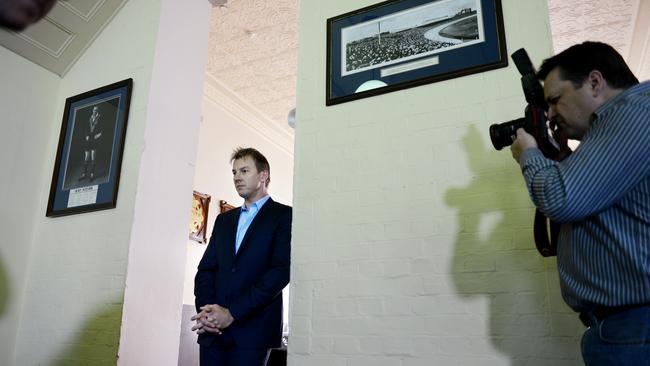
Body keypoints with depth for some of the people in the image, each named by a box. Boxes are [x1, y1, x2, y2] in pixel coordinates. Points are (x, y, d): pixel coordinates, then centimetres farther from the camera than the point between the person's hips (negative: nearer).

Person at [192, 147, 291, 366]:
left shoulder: (284, 215, 0)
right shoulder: (224, 219, 18)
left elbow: (281, 271, -11)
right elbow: (206, 269, 12)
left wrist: (232, 313, -14)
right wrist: (205, 311, -7)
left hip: (253, 328, -5)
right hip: (213, 329, 5)